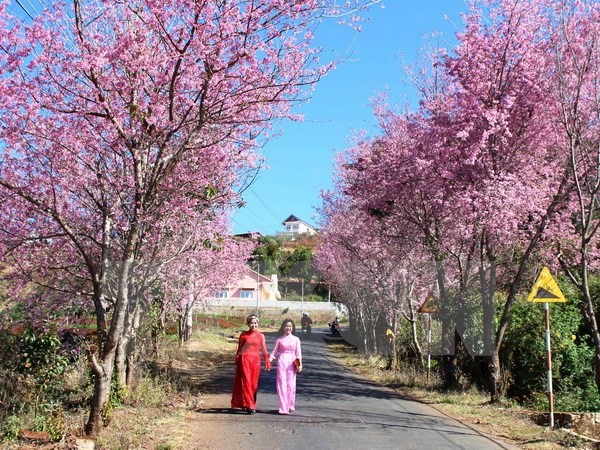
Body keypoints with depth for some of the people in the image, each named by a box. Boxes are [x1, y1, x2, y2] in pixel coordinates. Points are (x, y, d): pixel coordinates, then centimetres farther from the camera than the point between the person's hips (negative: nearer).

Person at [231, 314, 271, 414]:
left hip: (255, 361, 2)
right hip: (244, 360, -2)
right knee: (246, 382, -7)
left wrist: (267, 363, 4)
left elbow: (264, 350, 9)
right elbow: (239, 349, 8)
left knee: (254, 383, 5)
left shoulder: (261, 336, 7)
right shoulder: (243, 334, 4)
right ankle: (249, 406, -5)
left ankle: (252, 404, 18)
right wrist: (236, 362, 5)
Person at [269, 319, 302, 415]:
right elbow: (274, 352, 6)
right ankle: (283, 408, -4)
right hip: (281, 361, -1)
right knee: (282, 384, -5)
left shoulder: (296, 339, 8)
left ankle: (290, 406, 15)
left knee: (291, 384, 1)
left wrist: (300, 364, -1)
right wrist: (269, 361, -6)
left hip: (292, 363, 1)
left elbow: (298, 353, 7)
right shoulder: (279, 339, 6)